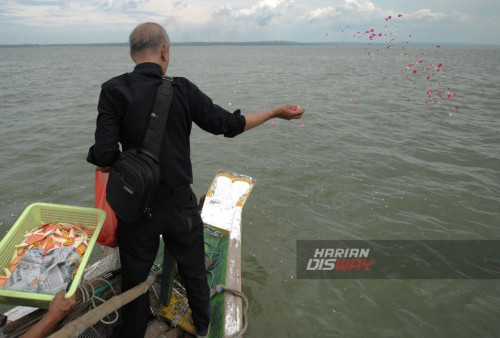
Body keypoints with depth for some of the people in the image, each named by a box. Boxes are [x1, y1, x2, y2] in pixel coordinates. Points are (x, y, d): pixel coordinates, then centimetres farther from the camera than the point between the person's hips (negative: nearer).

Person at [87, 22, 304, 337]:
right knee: (194, 270, 24)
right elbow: (228, 124, -4)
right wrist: (275, 112, 9)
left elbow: (104, 158, -18)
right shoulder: (183, 89, -10)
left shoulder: (114, 90, -12)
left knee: (135, 277, 21)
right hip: (179, 203, 1)